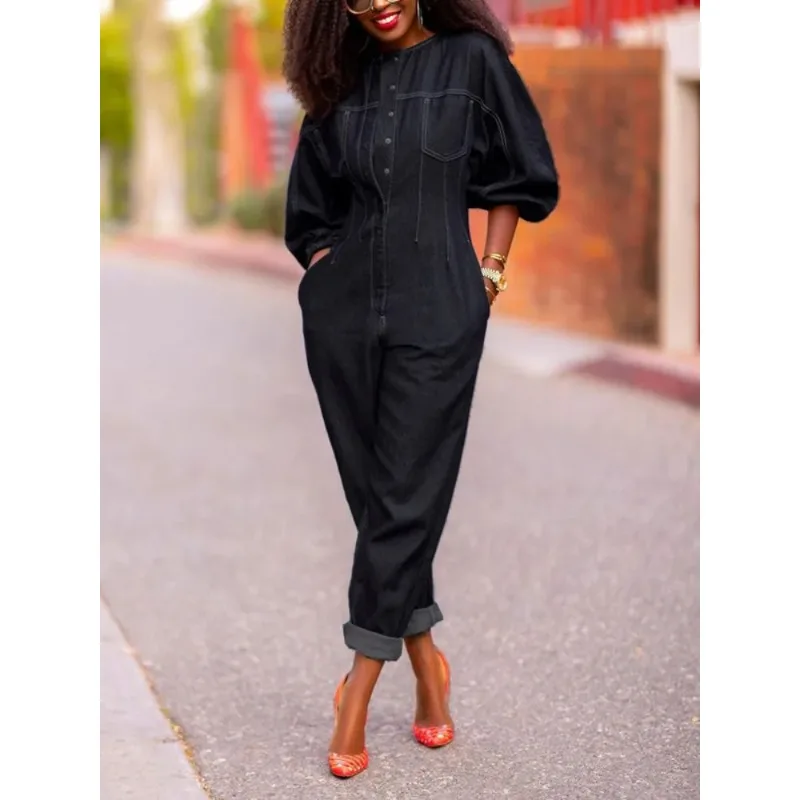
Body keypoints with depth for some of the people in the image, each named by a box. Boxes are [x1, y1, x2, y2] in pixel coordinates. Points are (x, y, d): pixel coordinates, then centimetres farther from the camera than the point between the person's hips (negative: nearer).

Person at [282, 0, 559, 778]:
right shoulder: (339, 79, 10)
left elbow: (519, 175, 5)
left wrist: (489, 272, -1)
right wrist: (327, 276, 7)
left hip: (437, 314, -4)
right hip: (343, 316, 4)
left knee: (404, 497, -5)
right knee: (371, 490, 5)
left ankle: (358, 687, 0)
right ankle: (425, 660, 18)